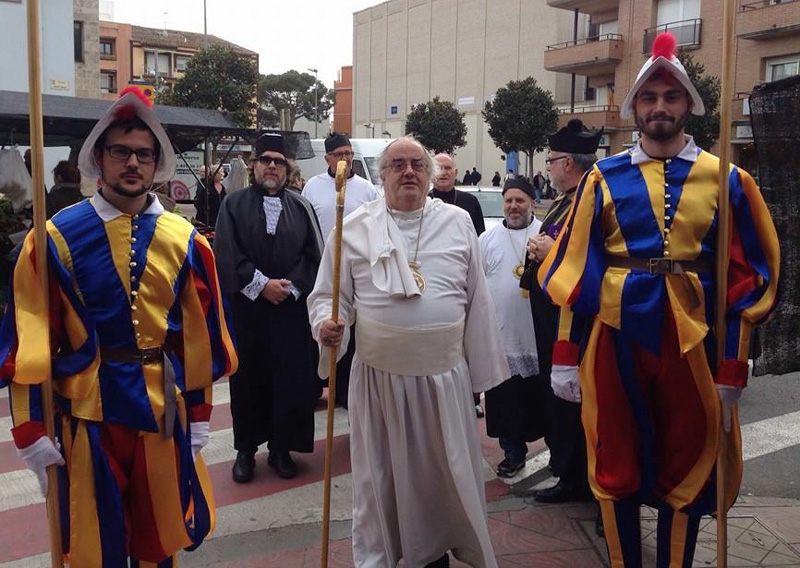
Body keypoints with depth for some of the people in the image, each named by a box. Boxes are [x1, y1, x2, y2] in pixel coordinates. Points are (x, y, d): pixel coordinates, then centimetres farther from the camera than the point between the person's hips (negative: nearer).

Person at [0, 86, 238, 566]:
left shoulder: (186, 241, 0)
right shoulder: (56, 238, -7)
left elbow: (200, 334, 5)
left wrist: (199, 413, 6)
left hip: (164, 409, 2)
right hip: (87, 410, -2)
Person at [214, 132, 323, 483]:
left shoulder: (300, 207, 8)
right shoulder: (234, 205, 4)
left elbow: (314, 255, 3)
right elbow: (226, 255, -5)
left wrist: (291, 286, -10)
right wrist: (261, 284, -13)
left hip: (291, 308, 1)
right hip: (246, 308, -1)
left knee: (290, 378, 3)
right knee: (247, 379, 6)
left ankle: (281, 448, 18)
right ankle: (245, 450, 19)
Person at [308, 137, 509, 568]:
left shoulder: (458, 222, 4)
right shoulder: (354, 228, 0)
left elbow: (477, 301, 6)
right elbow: (327, 295, 2)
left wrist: (483, 369, 6)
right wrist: (327, 324, -20)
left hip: (445, 377, 1)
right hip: (379, 377, -1)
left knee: (446, 472, 12)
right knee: (379, 474, 11)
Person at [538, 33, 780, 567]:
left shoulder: (726, 180, 2)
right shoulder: (604, 178, 2)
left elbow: (747, 278, 1)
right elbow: (574, 267, 0)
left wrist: (732, 371, -3)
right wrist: (565, 355, -4)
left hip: (692, 338, 0)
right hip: (617, 336, 0)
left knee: (686, 467, 11)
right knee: (615, 463, 11)